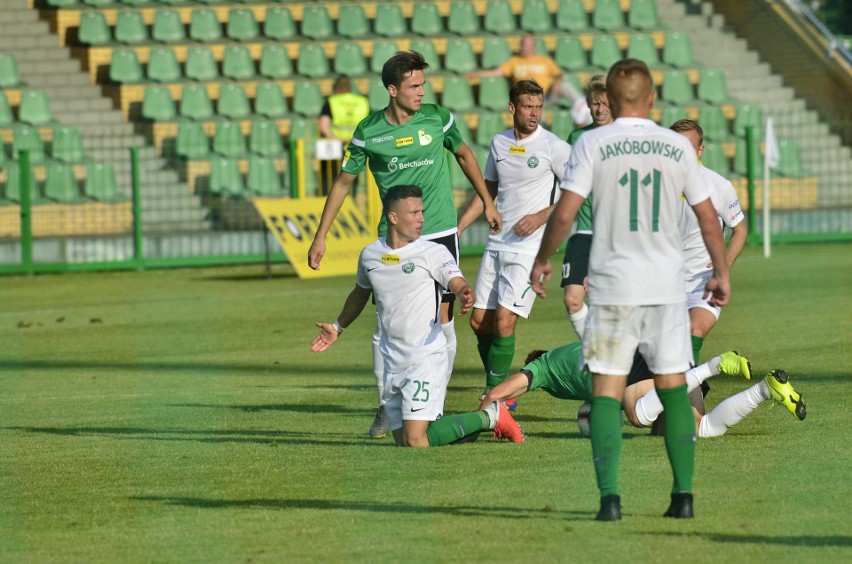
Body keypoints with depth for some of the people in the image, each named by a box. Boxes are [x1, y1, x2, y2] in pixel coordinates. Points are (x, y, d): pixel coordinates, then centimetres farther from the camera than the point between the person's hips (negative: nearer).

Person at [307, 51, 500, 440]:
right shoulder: (369, 132, -4)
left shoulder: (437, 119, -2)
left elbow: (464, 154, 17)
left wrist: (487, 203, 20)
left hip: (440, 233, 1)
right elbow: (344, 180, 7)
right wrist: (320, 236, 8)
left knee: (443, 318, -3)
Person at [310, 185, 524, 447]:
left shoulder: (433, 253, -6)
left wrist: (466, 295, -46)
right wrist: (338, 328, 41)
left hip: (426, 359, -6)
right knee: (403, 441, 5)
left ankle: (489, 417, 3)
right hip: (392, 363, 6)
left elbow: (457, 283, -22)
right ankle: (478, 423, 27)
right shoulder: (369, 255, 9)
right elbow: (360, 294, 28)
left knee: (416, 441, -17)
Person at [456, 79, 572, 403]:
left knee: (503, 321, -14)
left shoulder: (553, 146, -8)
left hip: (530, 247, -6)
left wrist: (541, 216, -16)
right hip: (496, 244, 6)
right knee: (479, 321, 4)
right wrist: (456, 229, 17)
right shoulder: (499, 143, 10)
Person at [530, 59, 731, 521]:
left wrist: (542, 260, 6)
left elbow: (565, 213, -9)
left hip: (612, 283, -2)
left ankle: (609, 495, -9)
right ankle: (683, 493, 7)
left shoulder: (593, 144, -5)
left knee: (607, 388, 2)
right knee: (673, 386, 11)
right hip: (668, 283, 2)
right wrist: (721, 274, 20)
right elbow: (708, 218, 8)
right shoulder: (678, 147, 3)